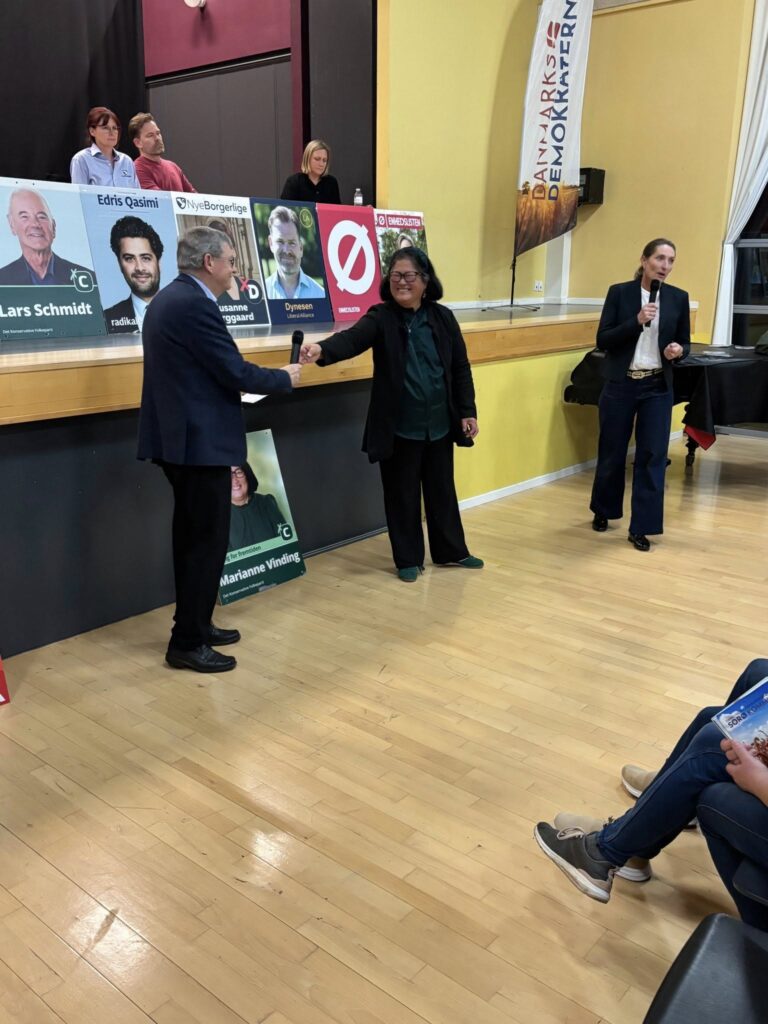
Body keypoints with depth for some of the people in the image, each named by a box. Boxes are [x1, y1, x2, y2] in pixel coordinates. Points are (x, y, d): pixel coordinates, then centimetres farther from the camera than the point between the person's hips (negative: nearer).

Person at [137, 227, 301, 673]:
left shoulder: (169, 298, 14)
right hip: (200, 440, -11)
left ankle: (194, 625, 29)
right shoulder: (195, 304, -17)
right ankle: (187, 643, 6)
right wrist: (284, 378, -2)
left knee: (193, 536, 17)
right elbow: (235, 371, -18)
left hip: (182, 436, 11)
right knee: (208, 540, -2)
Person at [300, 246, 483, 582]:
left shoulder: (443, 317, 2)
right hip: (399, 427, -2)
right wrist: (322, 350, -47)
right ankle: (408, 559, 24)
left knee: (442, 490, 16)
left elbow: (460, 367, 6)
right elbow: (352, 339, -26)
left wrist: (467, 411, 4)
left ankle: (450, 551, 33)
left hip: (439, 424, 3)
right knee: (402, 494, 8)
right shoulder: (380, 318, -7)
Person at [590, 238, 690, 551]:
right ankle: (603, 511, 34)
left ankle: (641, 528, 7)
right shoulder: (619, 292, -4)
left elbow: (685, 343, 10)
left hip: (657, 387, 2)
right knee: (612, 452, 11)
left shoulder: (679, 298, 3)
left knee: (652, 456, -2)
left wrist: (678, 350, -13)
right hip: (620, 384, -1)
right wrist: (636, 321, -21)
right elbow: (602, 340, -8)